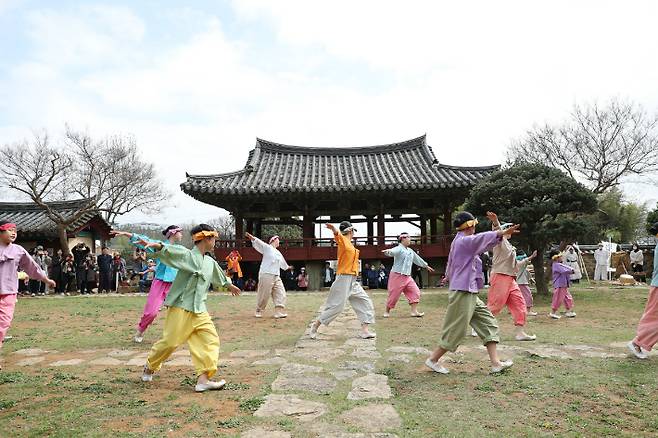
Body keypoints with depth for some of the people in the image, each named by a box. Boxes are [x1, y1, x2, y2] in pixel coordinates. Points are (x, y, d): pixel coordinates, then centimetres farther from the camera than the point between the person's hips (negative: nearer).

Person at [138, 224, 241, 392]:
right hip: (180, 308, -7)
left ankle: (203, 379, -1)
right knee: (170, 341, -1)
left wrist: (229, 285, 50)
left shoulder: (211, 262, 12)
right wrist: (157, 245, -49)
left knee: (210, 339, -3)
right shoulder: (187, 255, -9)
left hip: (200, 311, 7)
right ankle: (149, 367, 28)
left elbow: (220, 277, 32)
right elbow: (169, 250, -28)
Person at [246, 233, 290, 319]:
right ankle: (258, 311, 16)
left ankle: (279, 312, 1)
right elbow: (258, 243, -16)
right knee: (263, 295, -2)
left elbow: (282, 262, 41)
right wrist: (252, 238, -34)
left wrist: (286, 267, 58)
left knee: (280, 294, -1)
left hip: (277, 277, 7)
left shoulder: (278, 253, 22)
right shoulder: (267, 247, 0)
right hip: (266, 275, -7)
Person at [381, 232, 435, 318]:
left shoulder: (410, 251, 14)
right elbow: (392, 251, -34)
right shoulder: (399, 249, -11)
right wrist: (388, 251, -58)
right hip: (397, 275, -7)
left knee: (415, 292, -2)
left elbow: (418, 259, 29)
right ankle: (387, 311, 19)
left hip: (407, 277, 7)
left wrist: (426, 266, 41)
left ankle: (414, 311, 3)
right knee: (394, 295, 0)